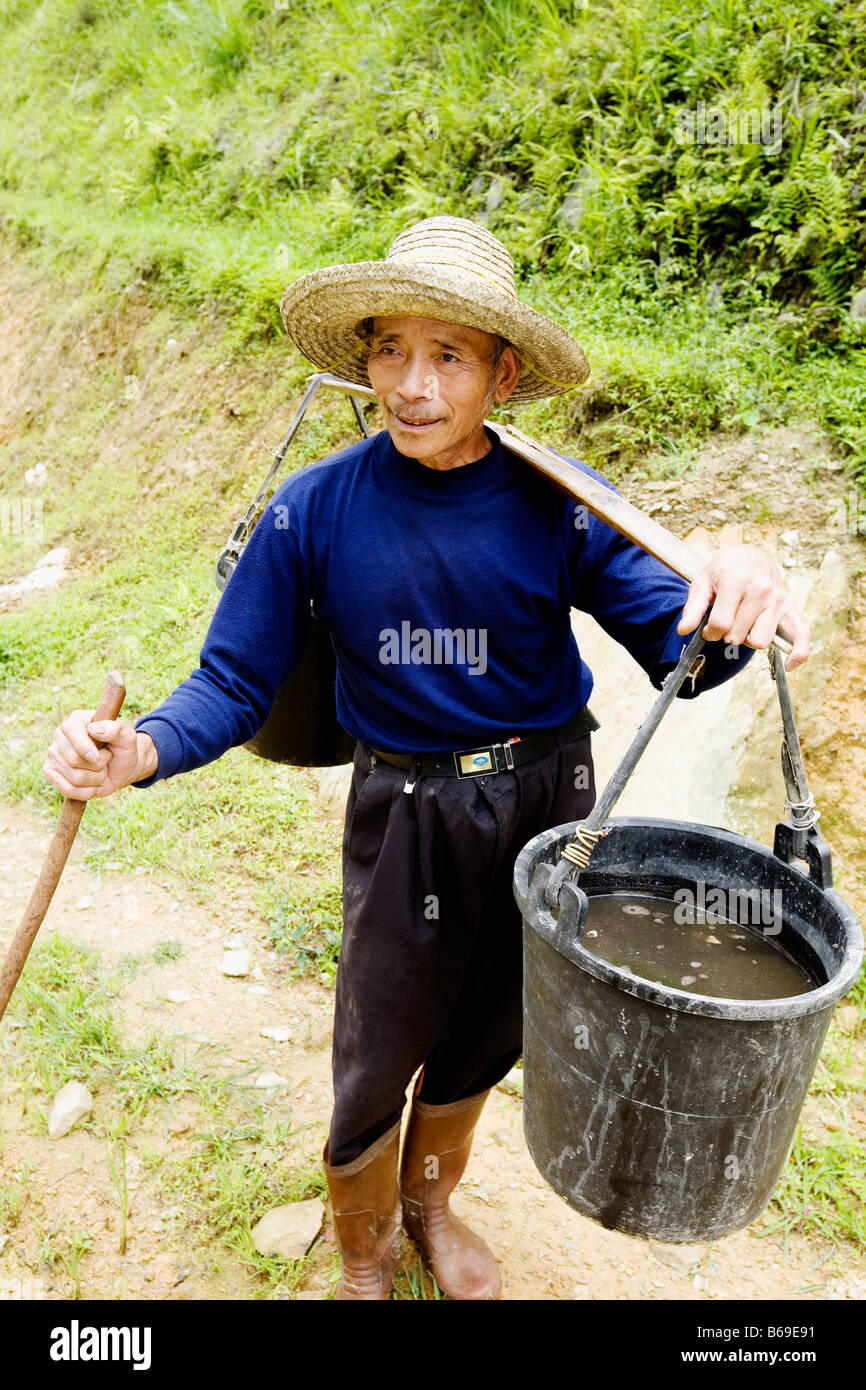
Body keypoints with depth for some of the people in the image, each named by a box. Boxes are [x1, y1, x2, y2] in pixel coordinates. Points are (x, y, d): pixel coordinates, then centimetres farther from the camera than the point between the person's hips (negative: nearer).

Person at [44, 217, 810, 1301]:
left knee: (487, 1031, 22)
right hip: (408, 813, -2)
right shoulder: (313, 510, -15)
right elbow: (235, 683, -10)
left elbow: (680, 650, -15)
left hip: (548, 801, 2)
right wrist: (140, 752, -31)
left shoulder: (558, 506, -13)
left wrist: (738, 601, -38)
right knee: (378, 1059, 10)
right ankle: (362, 1262, 45)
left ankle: (430, 1203, 55)